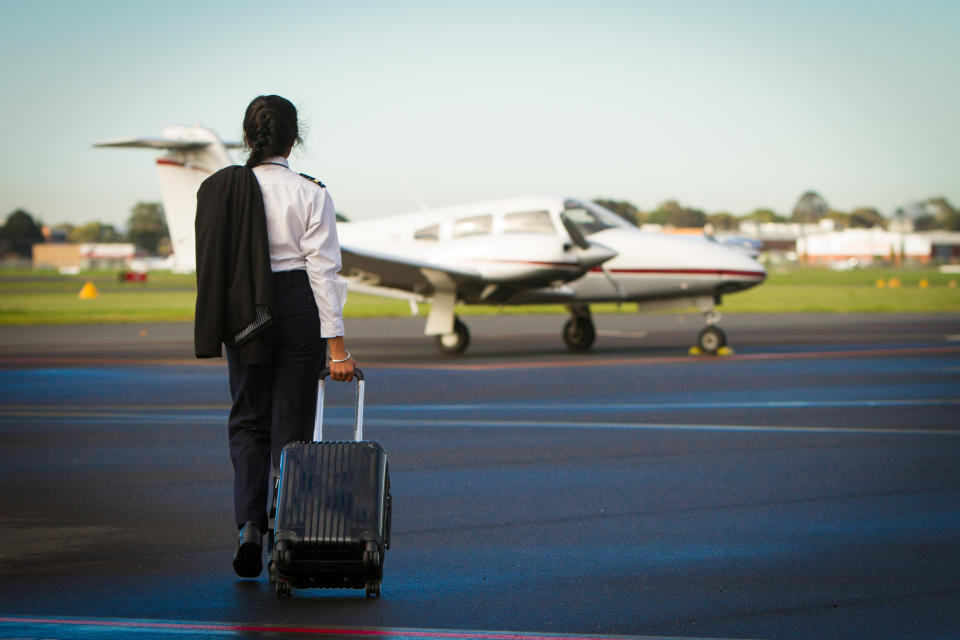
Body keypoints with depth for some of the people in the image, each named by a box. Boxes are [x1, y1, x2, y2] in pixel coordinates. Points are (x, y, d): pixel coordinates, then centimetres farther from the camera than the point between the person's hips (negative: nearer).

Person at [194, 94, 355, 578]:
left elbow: (214, 264, 4)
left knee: (248, 420, 14)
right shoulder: (310, 194, -8)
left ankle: (249, 524, -3)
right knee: (291, 424, 7)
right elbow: (323, 269, -10)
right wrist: (335, 343, -9)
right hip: (298, 308, -2)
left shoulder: (219, 190, 0)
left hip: (243, 314, 2)